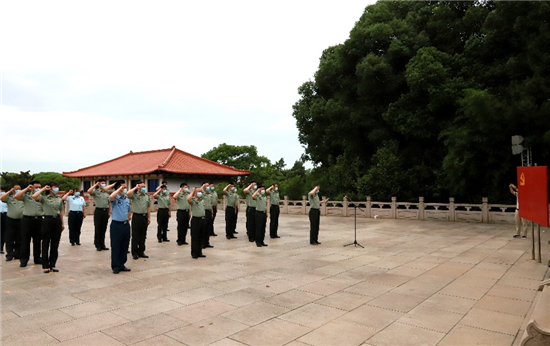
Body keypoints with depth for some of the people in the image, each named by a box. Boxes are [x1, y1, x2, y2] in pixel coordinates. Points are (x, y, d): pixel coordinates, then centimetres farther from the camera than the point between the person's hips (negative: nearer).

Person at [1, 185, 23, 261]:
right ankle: (9, 255, 8)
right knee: (9, 239, 2)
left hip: (21, 220, 1)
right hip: (10, 220, -1)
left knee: (19, 240, 7)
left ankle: (17, 255, 15)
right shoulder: (9, 197, 4)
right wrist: (9, 191, -9)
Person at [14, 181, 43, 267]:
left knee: (37, 240, 9)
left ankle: (37, 258, 19)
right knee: (25, 240, 2)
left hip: (38, 219, 2)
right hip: (27, 219, -2)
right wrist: (26, 189, -11)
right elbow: (16, 196, -14)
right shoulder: (26, 196, 3)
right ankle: (23, 260, 10)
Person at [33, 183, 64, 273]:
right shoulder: (44, 198, -2)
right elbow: (34, 196, -23)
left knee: (55, 244, 7)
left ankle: (52, 265, 16)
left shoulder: (59, 199, 11)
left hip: (57, 221, 4)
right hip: (47, 220, -4)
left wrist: (62, 223, 14)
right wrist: (43, 189, -12)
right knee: (46, 243, 2)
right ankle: (45, 266, 9)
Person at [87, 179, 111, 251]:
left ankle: (102, 244, 17)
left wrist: (109, 212, 9)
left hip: (105, 211, 4)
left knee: (104, 229, 9)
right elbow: (89, 191, -24)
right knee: (97, 229, 1)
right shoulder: (96, 191, -2)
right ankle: (98, 245, 9)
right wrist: (96, 184, -15)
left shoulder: (107, 193, 13)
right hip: (98, 211, -4)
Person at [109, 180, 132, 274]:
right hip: (116, 225, -6)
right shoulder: (115, 198, -7)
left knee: (125, 246, 11)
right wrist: (120, 188, -24)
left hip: (126, 224, 6)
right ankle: (115, 267, 9)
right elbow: (111, 197, -33)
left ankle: (122, 265, 23)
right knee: (115, 246, 1)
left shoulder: (127, 199, 12)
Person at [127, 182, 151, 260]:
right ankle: (134, 253, 11)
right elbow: (128, 194, -28)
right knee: (135, 235, 2)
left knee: (143, 235, 10)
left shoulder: (147, 196, 12)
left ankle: (141, 252, 20)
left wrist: (149, 217, 11)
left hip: (144, 216, 5)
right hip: (136, 216, -5)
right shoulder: (134, 195, -4)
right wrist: (135, 188, -16)